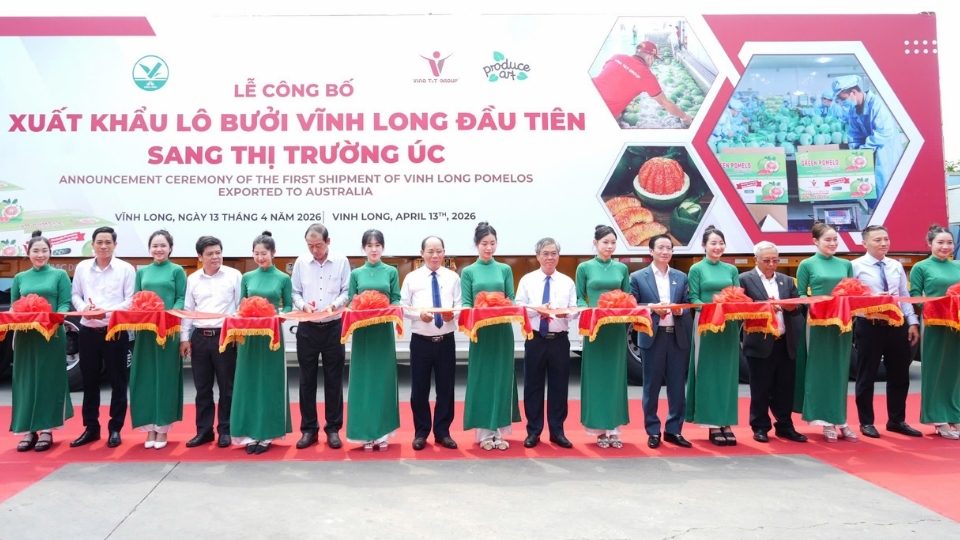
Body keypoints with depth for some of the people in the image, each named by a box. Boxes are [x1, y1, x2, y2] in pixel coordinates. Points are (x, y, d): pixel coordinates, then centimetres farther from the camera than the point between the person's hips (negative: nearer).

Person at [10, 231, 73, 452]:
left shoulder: (59, 275, 4)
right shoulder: (19, 278, 13)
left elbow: (66, 304, -2)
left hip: (51, 335, -3)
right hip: (25, 336, 3)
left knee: (48, 380, 0)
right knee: (26, 382, 4)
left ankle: (46, 430, 6)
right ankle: (28, 430, 11)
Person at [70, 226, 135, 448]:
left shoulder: (126, 269, -2)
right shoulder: (82, 267, 9)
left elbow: (131, 301, -6)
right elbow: (75, 295, 11)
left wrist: (107, 311, -19)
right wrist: (83, 307, -10)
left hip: (116, 331, -3)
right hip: (88, 331, 3)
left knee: (117, 382, 3)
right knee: (89, 382, 11)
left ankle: (115, 429, 14)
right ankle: (91, 428, 23)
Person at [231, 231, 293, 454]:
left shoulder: (283, 278, 1)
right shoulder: (247, 277, 7)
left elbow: (288, 306, 4)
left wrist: (279, 315, -15)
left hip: (272, 335, -2)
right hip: (249, 335, 2)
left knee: (270, 383, 3)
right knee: (249, 382, 4)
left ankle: (266, 434, 10)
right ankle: (250, 433, 12)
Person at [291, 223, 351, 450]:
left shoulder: (341, 261, 0)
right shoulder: (301, 262, 4)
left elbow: (347, 291, -1)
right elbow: (295, 293, 6)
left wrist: (334, 305, -19)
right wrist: (303, 305, -14)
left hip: (333, 327, -1)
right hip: (307, 328, 1)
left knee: (333, 380, 5)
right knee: (307, 380, 7)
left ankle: (333, 429, 16)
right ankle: (308, 429, 18)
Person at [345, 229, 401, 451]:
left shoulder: (391, 272, 6)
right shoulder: (356, 274, 7)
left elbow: (396, 300, 4)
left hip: (384, 331, 0)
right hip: (362, 331, 0)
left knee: (383, 379, 3)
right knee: (363, 380, 2)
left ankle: (382, 432, 12)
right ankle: (366, 433, 9)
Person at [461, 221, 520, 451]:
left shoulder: (505, 269, 8)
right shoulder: (468, 272, 4)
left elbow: (512, 300, 6)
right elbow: (465, 304, 0)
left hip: (503, 331, 1)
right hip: (480, 332, -1)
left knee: (502, 379, 5)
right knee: (481, 379, 2)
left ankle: (500, 431, 15)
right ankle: (484, 432, 11)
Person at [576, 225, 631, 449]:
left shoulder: (622, 268, 10)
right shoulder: (585, 267, 3)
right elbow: (580, 298, 3)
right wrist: (588, 311, -16)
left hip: (617, 327, 2)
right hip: (594, 327, -2)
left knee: (616, 375, 4)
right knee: (596, 376, 0)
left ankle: (614, 427, 11)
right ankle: (599, 428, 8)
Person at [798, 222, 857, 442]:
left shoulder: (846, 264, 11)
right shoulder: (807, 265, 0)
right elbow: (801, 296, -1)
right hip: (818, 323, -4)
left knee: (841, 371, 8)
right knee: (821, 371, 0)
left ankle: (841, 420, 15)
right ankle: (827, 422, 8)